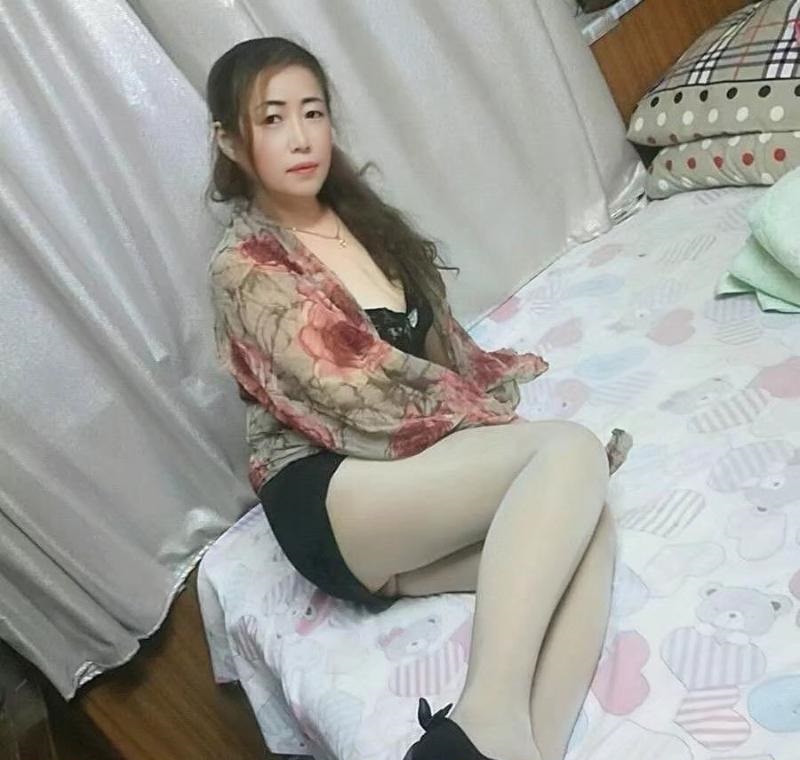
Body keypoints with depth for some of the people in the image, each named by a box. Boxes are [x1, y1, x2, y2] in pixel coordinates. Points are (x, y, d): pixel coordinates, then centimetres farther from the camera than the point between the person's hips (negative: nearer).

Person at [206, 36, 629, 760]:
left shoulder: (360, 215, 17)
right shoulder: (246, 267, -7)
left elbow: (440, 346, 21)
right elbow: (366, 393, -16)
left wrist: (511, 373, 5)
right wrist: (514, 430, -11)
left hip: (426, 476, 7)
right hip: (327, 500, -6)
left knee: (586, 526, -22)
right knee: (571, 455, -27)